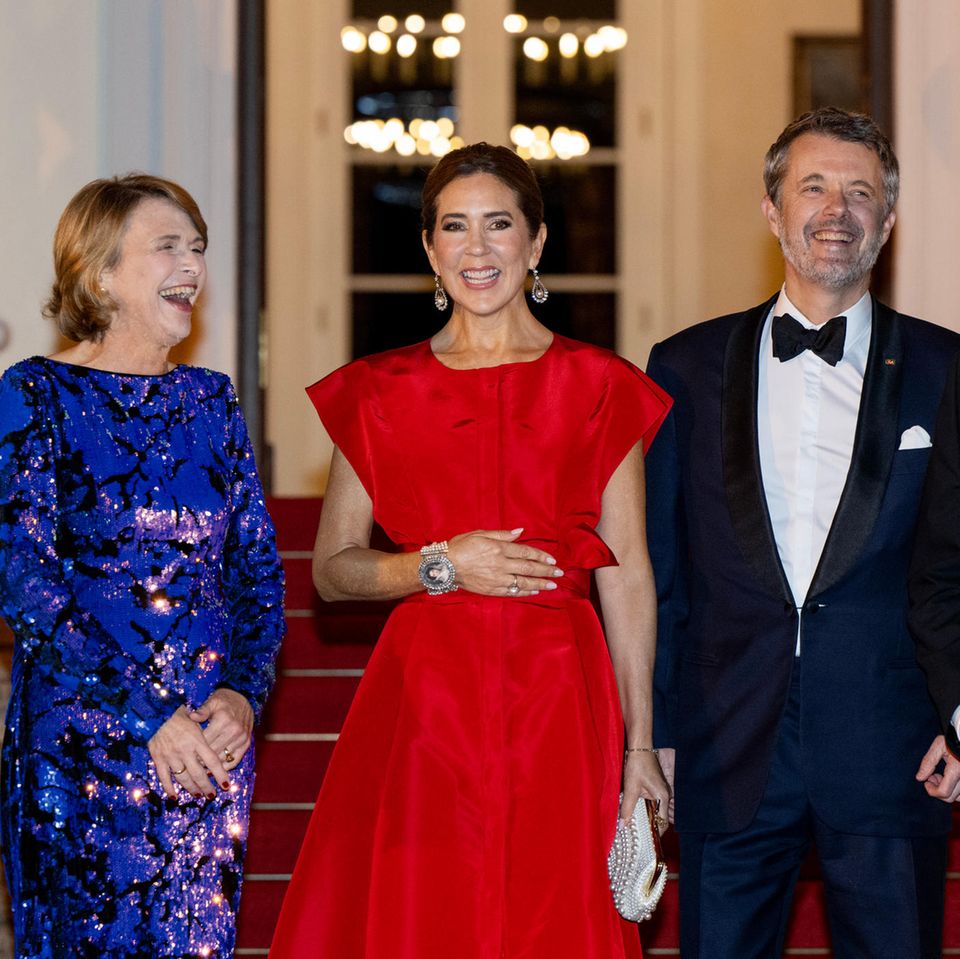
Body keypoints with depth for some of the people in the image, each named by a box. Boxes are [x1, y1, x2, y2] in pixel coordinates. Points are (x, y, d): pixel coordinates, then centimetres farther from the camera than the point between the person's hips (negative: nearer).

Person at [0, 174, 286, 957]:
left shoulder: (212, 401, 11)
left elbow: (258, 568, 11)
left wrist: (244, 691, -7)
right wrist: (146, 716, -17)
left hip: (212, 741, 5)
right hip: (79, 742, -4)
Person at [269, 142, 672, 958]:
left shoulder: (599, 387, 5)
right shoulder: (381, 392, 7)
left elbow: (628, 578, 4)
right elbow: (332, 570, 10)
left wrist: (640, 744, 0)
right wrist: (441, 566, -8)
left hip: (558, 701, 0)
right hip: (422, 698, 1)